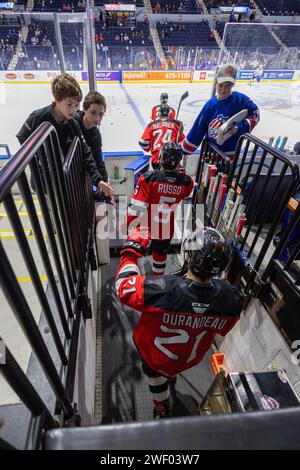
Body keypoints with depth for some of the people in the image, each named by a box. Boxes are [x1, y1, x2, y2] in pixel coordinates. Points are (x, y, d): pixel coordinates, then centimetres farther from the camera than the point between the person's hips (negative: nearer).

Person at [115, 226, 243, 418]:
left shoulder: (161, 289, -44)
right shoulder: (231, 298, -31)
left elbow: (123, 284, -24)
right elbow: (222, 329, -8)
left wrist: (132, 249, -15)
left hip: (157, 357, -3)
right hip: (190, 359, 4)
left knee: (155, 373, 33)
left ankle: (163, 411, 58)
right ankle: (170, 375, 72)